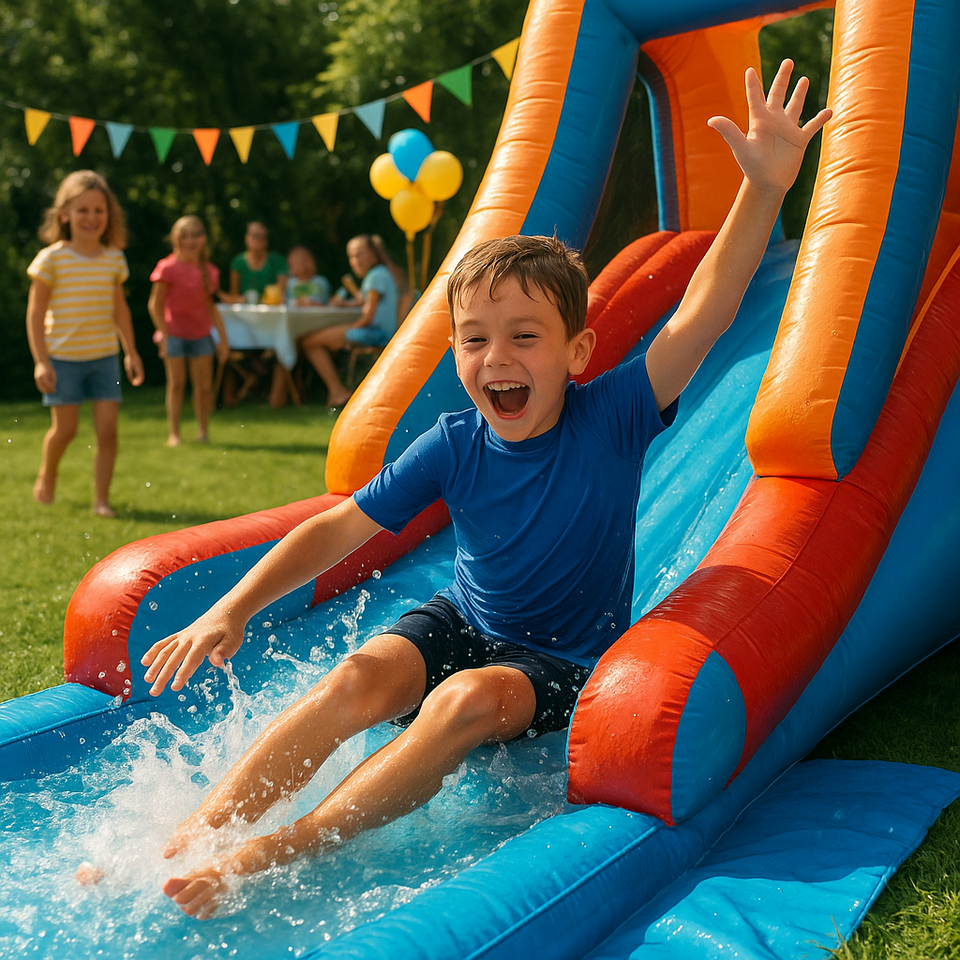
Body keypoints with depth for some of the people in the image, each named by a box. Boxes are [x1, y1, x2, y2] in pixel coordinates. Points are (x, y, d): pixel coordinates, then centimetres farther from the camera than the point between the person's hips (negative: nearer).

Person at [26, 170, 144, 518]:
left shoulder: (114, 258, 3)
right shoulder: (51, 258, -8)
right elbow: (35, 312, -6)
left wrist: (131, 352, 12)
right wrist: (41, 361, -10)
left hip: (105, 357, 3)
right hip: (63, 357, -3)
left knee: (107, 429, -3)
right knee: (65, 428, 0)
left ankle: (101, 499, 7)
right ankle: (47, 475, 30)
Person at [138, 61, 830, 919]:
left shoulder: (612, 418, -18)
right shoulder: (453, 446, -12)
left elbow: (703, 317, -28)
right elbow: (338, 528, -9)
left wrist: (765, 189, -38)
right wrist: (233, 610, -16)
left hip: (567, 662, -2)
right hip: (462, 622, 3)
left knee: (472, 699, -34)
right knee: (360, 677, -26)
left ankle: (279, 854, -29)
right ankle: (189, 839, -24)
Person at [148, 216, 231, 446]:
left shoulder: (208, 271, 5)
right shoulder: (168, 268, -9)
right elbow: (155, 304, -6)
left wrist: (223, 338, 10)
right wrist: (164, 334, -12)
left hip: (201, 335, 3)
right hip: (175, 334, -3)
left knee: (204, 386, 1)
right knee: (176, 384, 0)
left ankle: (203, 431, 15)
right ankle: (173, 433, 9)